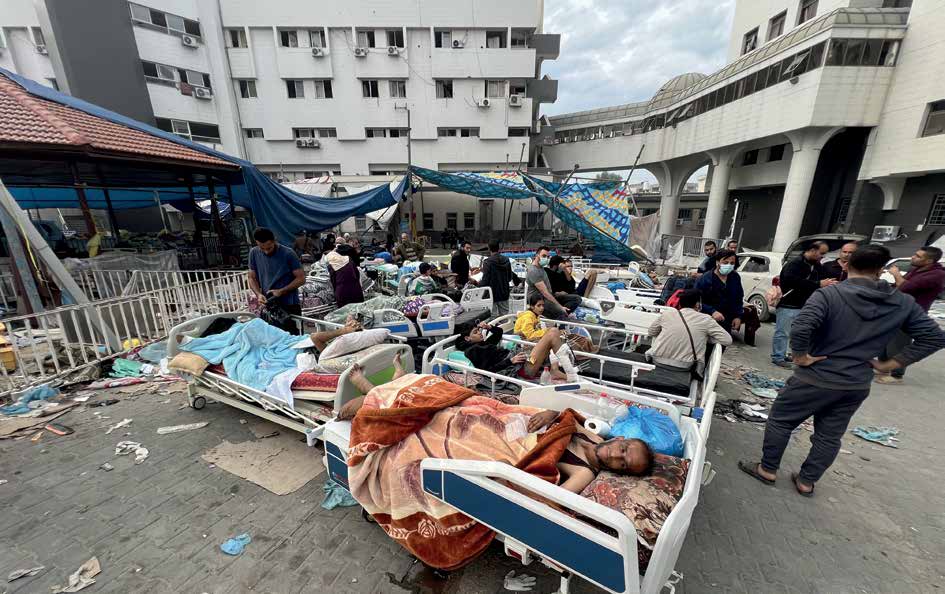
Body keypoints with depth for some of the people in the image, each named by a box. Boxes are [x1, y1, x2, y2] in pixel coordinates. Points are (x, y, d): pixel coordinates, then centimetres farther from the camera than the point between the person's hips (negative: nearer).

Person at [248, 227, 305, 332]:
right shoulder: (254, 253, 2)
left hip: (289, 306, -3)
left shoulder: (288, 254, -10)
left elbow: (301, 278, -8)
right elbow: (252, 278, 10)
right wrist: (258, 294, -8)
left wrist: (281, 291, -15)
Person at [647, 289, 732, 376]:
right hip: (683, 367, -1)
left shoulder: (666, 314, 1)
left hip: (658, 361, 1)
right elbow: (727, 340, 2)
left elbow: (651, 332, 13)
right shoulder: (705, 319, -2)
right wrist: (705, 337, 13)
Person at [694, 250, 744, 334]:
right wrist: (712, 311, -32)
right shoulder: (705, 279, -15)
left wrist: (738, 316, 3)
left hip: (728, 322, 5)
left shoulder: (735, 277, 4)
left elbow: (739, 298, 13)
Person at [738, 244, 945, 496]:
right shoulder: (904, 302, 2)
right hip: (857, 385, 5)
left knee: (779, 420, 13)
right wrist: (889, 364, 4)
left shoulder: (829, 294, -18)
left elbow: (800, 328, -33)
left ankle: (767, 470, 24)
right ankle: (806, 481, 32)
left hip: (816, 379, -5)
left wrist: (801, 356, -17)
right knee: (830, 437, 19)